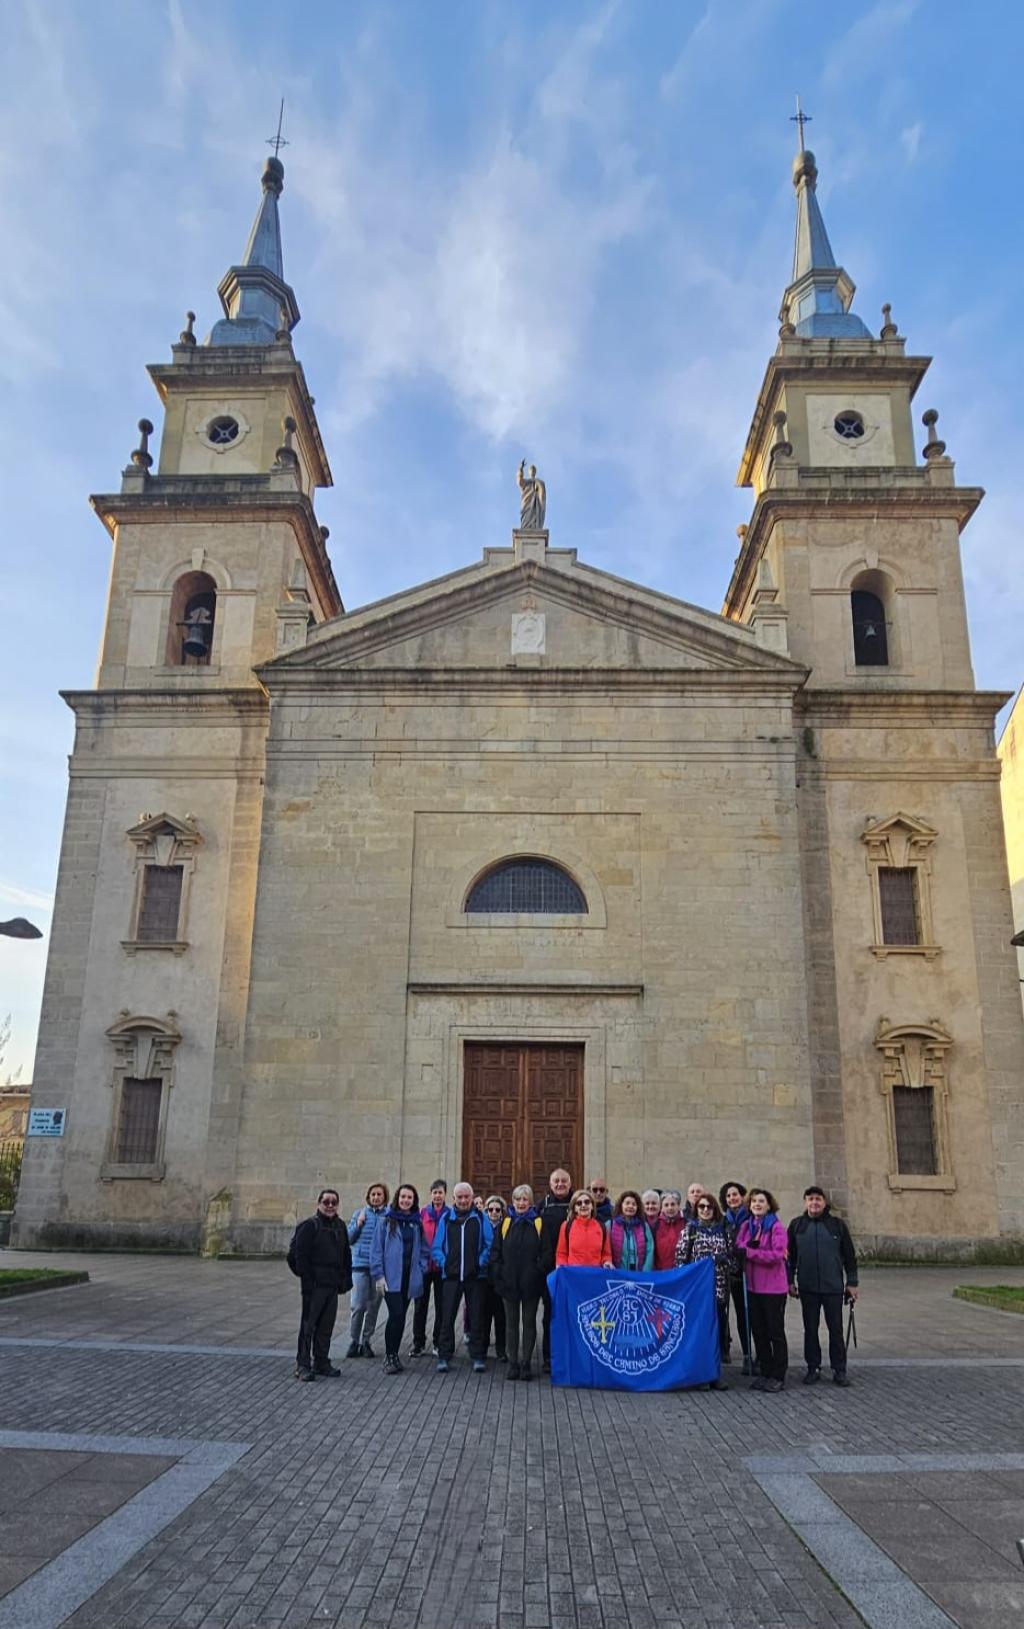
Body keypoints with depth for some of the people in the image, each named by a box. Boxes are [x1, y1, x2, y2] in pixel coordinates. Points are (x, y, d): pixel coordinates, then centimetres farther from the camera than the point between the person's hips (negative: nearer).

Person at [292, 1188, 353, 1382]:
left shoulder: (340, 1226, 12)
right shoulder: (309, 1226, -9)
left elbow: (346, 1254, 20)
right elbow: (299, 1255, -12)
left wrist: (345, 1279, 13)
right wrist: (307, 1280, -16)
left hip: (332, 1285, 6)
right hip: (314, 1285, -6)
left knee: (326, 1326, 11)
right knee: (308, 1324, -1)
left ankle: (321, 1362, 21)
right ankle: (303, 1365, 6)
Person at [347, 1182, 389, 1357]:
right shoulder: (359, 1214, 7)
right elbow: (349, 1239, 9)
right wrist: (358, 1224, -6)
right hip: (360, 1265, 0)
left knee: (374, 1306, 8)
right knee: (358, 1306, -5)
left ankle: (366, 1341, 22)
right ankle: (354, 1341, 9)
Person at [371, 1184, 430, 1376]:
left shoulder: (417, 1223, 11)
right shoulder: (386, 1221, -1)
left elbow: (425, 1250, 16)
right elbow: (376, 1250, -3)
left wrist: (420, 1269, 3)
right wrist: (378, 1275, -8)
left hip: (410, 1278, 4)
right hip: (390, 1277, -4)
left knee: (400, 1316, 7)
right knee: (396, 1314, -14)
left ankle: (394, 1355, 19)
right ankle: (389, 1356, -2)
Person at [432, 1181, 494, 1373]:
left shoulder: (480, 1218, 3)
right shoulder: (446, 1217, 6)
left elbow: (489, 1244, 1)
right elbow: (437, 1246, 7)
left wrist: (482, 1263, -9)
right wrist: (443, 1263, -5)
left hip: (475, 1276, -1)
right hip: (451, 1276, 1)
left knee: (476, 1318, 5)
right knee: (447, 1318, 3)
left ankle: (477, 1357, 13)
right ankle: (444, 1356, 11)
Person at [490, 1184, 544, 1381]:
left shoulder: (539, 1224, 1)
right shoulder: (504, 1224, 5)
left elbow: (544, 1253, 1)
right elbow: (496, 1253, 6)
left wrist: (540, 1275, -8)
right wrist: (497, 1277, -3)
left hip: (531, 1283, -1)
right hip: (509, 1282, 1)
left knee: (529, 1322, 5)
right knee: (511, 1323, 7)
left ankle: (526, 1364, 13)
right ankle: (513, 1363, 14)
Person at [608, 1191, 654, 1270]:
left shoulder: (644, 1226, 9)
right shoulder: (610, 1225, 3)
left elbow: (649, 1251, 3)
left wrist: (644, 1273, -7)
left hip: (639, 1274, 2)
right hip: (617, 1274, -2)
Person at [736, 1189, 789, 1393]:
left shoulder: (776, 1227, -11)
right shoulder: (746, 1226, 7)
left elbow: (777, 1255, -19)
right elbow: (738, 1250, 4)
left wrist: (749, 1252, -19)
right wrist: (739, 1252, -19)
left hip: (773, 1287, -6)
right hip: (753, 1286, 6)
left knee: (775, 1331, 4)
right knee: (758, 1331, 12)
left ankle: (778, 1376, 15)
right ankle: (765, 1373, 24)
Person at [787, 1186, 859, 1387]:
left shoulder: (837, 1225, 0)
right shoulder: (797, 1225, 2)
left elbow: (849, 1256, 5)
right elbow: (790, 1255, 7)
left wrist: (852, 1283, 3)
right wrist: (790, 1281, 4)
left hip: (833, 1287, -1)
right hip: (807, 1287, 1)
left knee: (836, 1329, 5)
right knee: (810, 1329, 9)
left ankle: (839, 1369, 17)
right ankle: (813, 1368, 20)